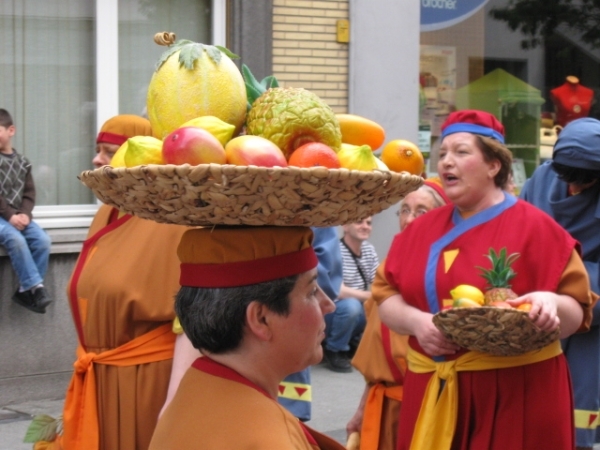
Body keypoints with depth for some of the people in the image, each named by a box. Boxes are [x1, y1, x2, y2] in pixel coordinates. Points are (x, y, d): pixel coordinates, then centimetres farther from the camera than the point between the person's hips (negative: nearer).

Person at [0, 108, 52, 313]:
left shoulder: (22, 162, 13)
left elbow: (29, 192, 9)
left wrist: (24, 214, -10)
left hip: (18, 216, 4)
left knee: (42, 240, -19)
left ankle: (25, 290, -11)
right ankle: (36, 287, -27)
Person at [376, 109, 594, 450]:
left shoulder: (534, 227, -4)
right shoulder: (425, 228, 12)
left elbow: (577, 313, -5)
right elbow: (386, 298, 9)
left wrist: (551, 305, -26)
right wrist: (416, 322, -11)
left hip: (515, 393, -4)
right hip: (433, 391, 4)